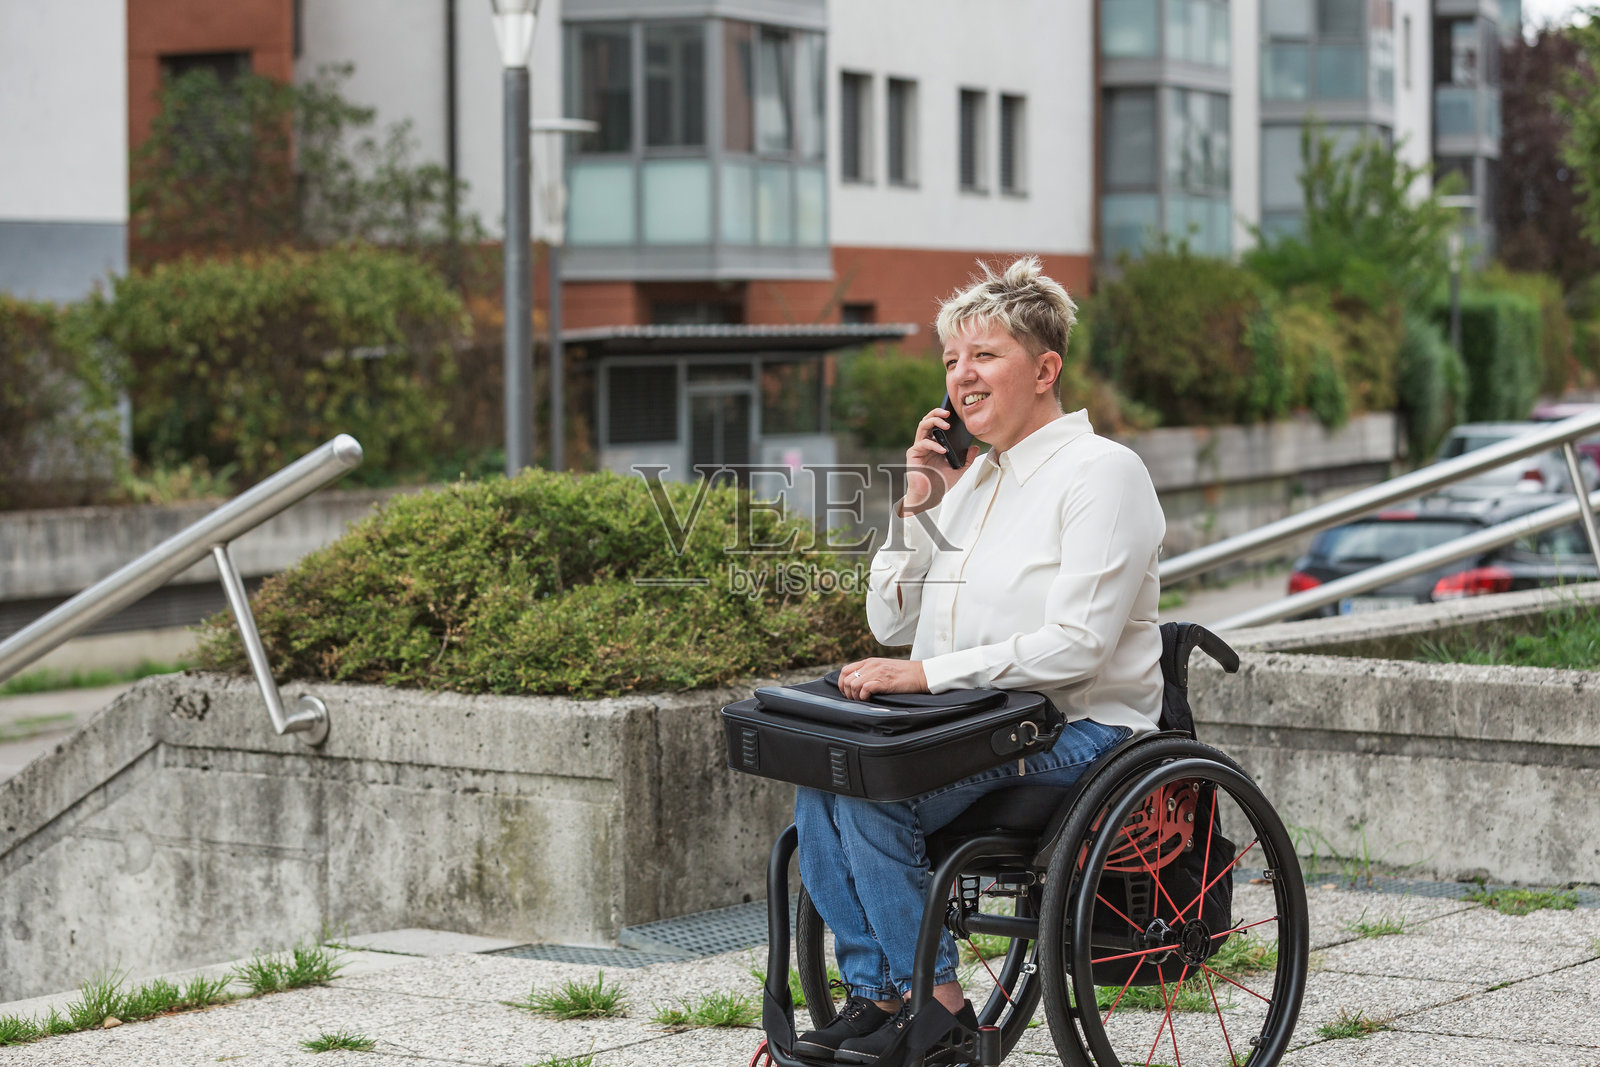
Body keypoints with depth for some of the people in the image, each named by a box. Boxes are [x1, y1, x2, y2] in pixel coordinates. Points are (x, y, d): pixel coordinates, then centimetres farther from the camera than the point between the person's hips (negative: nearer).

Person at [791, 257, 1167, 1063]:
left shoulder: (1102, 472, -8)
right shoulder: (969, 478, 17)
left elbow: (1076, 645, -18)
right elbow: (890, 624, 18)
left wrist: (929, 672, -20)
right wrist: (917, 509, 5)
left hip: (1074, 730, -8)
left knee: (871, 792, -27)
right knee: (821, 780, -19)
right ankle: (871, 992, -12)